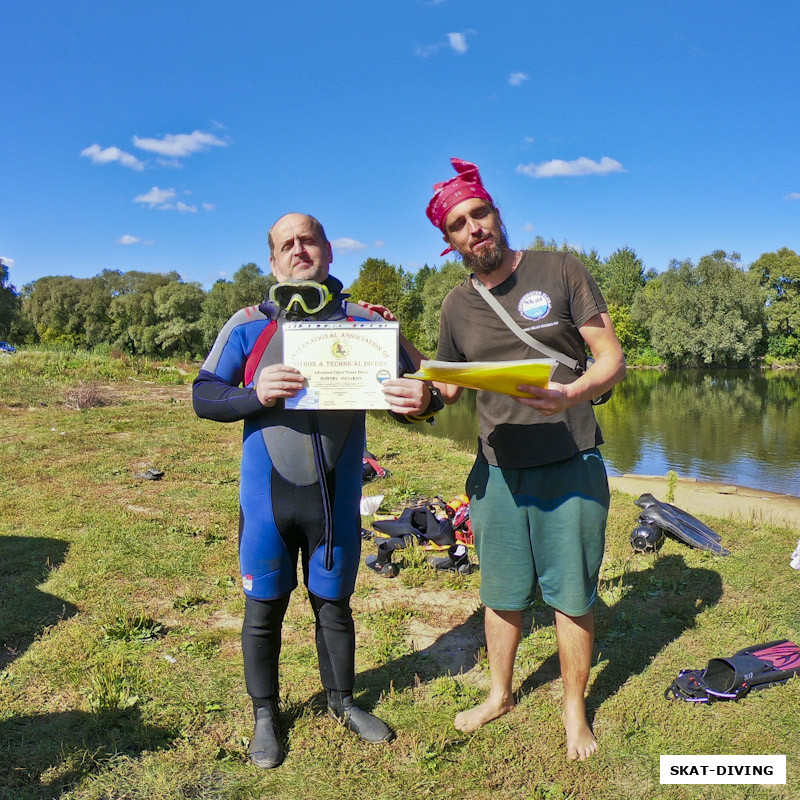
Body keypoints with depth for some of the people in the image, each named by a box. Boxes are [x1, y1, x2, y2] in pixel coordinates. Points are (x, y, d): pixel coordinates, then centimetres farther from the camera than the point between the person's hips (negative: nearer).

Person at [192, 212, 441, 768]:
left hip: (336, 499, 1)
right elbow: (204, 396, -3)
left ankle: (343, 701, 41)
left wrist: (423, 400, -26)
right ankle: (265, 715, 37)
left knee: (334, 604, 17)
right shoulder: (248, 325, -1)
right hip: (267, 498, 0)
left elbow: (404, 387, -1)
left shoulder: (363, 322, 1)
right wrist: (255, 394, -24)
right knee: (264, 609, 13)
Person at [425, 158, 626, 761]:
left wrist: (573, 394, -26)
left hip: (570, 467, -3)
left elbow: (613, 358, -6)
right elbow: (447, 388, 19)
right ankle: (500, 694, 38)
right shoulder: (457, 306, 7)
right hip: (499, 472, 3)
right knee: (501, 594, 14)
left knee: (572, 596, 8)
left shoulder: (560, 271, -3)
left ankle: (574, 709, 31)